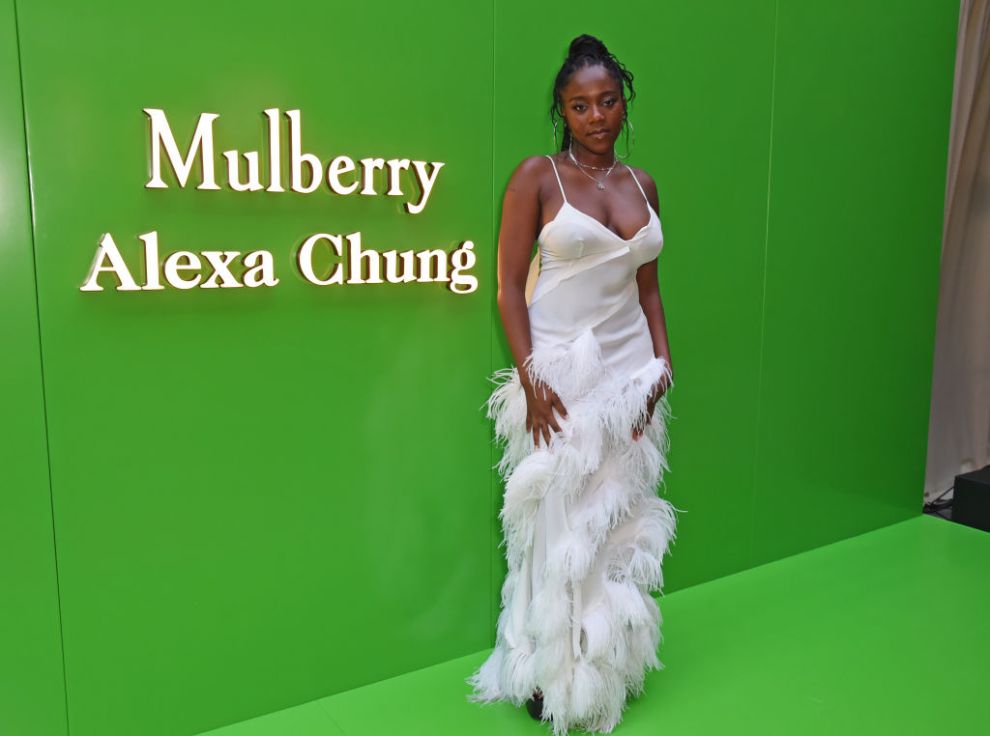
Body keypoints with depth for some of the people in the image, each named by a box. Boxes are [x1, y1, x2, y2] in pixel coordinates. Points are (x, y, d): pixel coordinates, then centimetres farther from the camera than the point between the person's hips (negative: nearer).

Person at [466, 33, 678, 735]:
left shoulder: (642, 184, 11)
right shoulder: (537, 176, -4)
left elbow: (648, 287, 15)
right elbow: (510, 286, -8)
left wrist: (662, 361, 4)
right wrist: (530, 377, -15)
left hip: (628, 368, 5)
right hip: (559, 368, -5)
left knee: (619, 521, 12)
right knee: (559, 525, 3)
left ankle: (607, 668, 32)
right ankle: (549, 673, 24)